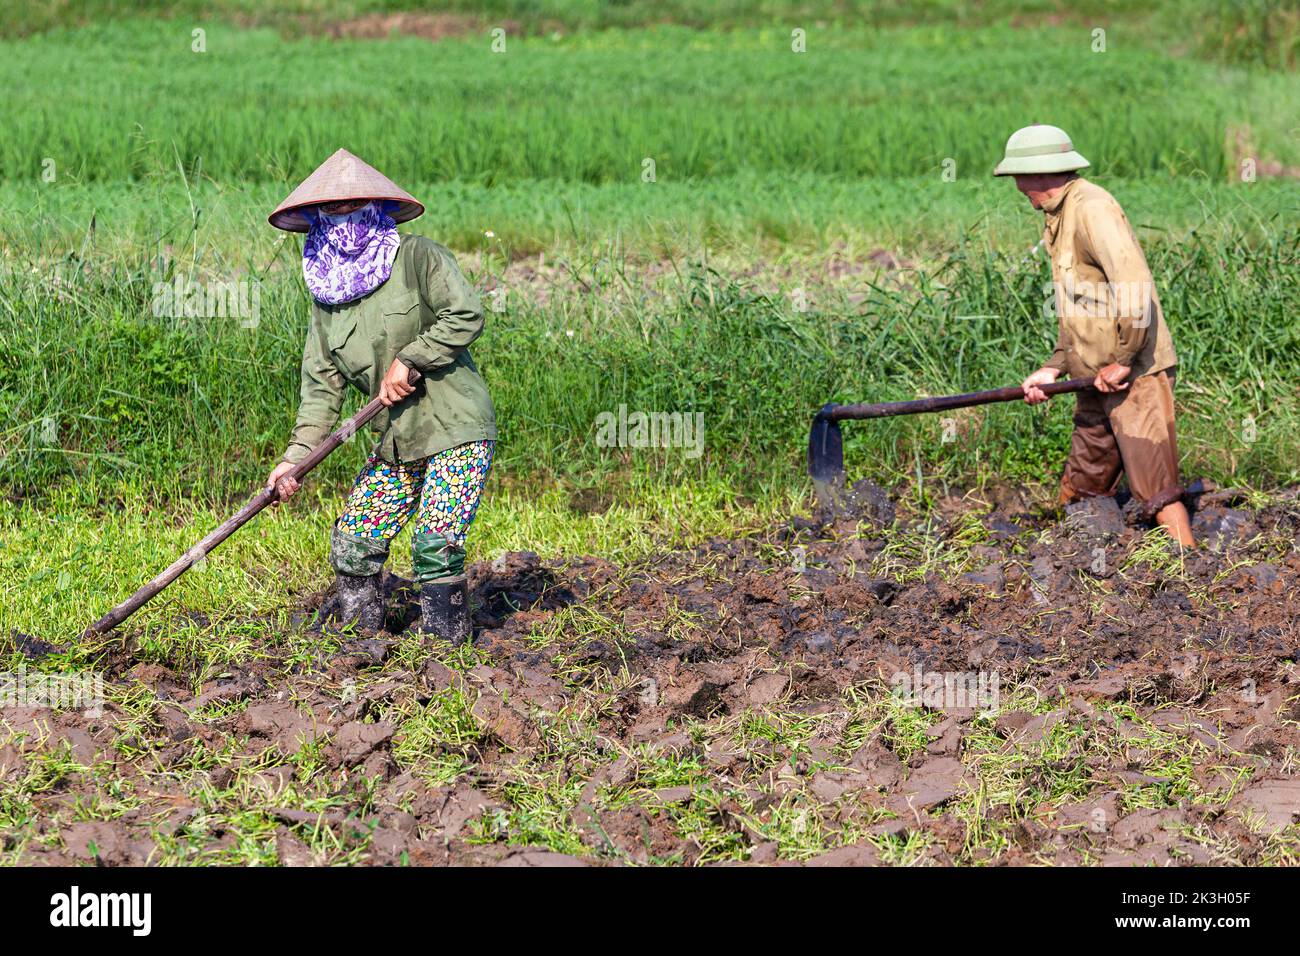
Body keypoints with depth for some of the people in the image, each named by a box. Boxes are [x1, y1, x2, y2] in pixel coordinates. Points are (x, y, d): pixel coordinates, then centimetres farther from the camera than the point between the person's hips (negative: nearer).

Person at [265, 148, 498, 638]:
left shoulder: (417, 257, -8)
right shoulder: (326, 295, 9)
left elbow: (466, 317, -17)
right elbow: (322, 384, 6)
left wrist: (407, 360, -16)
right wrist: (294, 457, -4)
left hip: (457, 430, -6)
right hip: (397, 441, 6)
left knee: (434, 543, -14)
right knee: (353, 542, 2)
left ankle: (443, 633, 0)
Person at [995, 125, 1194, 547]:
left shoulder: (1092, 208, -16)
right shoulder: (1060, 217, 16)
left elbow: (1133, 287, -25)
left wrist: (1123, 362, -19)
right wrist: (1053, 368, 12)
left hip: (1135, 372, -10)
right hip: (1099, 376, 10)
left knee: (1156, 489, -10)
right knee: (1079, 486, 13)